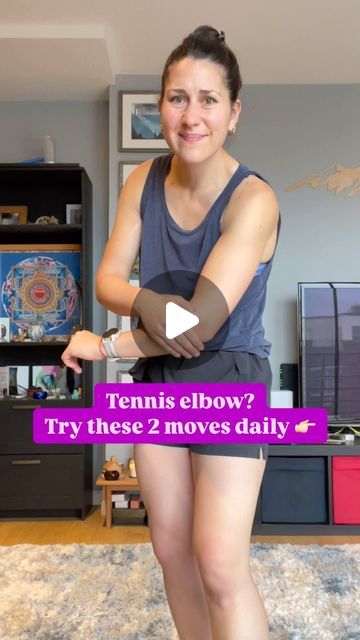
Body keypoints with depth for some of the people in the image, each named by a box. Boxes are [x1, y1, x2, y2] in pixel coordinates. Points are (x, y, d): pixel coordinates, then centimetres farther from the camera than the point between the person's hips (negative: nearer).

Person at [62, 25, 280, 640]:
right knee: (171, 546, 14)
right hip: (157, 379, 6)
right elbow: (107, 279, -2)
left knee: (221, 564, -7)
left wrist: (104, 346, -13)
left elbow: (201, 322, -24)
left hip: (228, 380, -5)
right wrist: (146, 302, -25)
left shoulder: (253, 199, -18)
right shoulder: (143, 181, 0)